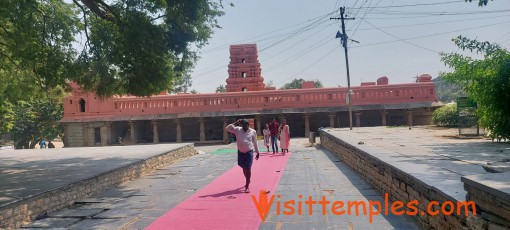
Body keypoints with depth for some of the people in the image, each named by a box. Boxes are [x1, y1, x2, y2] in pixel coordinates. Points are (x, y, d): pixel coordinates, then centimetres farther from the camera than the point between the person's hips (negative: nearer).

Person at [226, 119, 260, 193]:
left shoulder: (253, 132, -4)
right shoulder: (238, 130, -2)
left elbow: (255, 143, 4)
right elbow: (228, 128, -8)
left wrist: (257, 152, 9)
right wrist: (236, 123, -12)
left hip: (249, 152, -3)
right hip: (240, 152, 3)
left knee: (248, 168, -5)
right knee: (244, 168, 16)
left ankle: (247, 186, 0)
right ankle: (248, 181, 41)